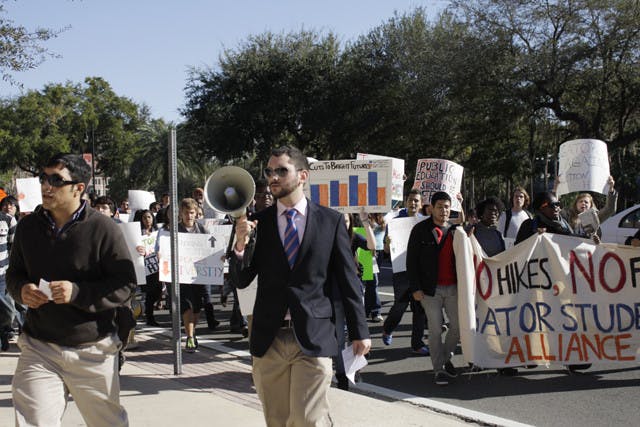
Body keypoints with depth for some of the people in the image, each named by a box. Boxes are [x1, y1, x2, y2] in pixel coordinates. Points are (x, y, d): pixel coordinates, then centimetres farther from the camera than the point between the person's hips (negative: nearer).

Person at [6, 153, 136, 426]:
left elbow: (126, 285, -12)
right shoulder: (28, 227, 4)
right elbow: (14, 273, 16)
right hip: (39, 347, 3)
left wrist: (78, 293, -25)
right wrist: (21, 290, -8)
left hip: (92, 350, -3)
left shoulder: (103, 229, -11)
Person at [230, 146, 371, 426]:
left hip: (313, 339, -3)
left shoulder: (331, 221, 1)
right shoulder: (259, 223, 6)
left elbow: (348, 280, 4)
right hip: (269, 338, 3)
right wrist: (240, 245, -15)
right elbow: (242, 281, 4)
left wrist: (359, 332, 4)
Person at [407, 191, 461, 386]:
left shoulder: (455, 230, 9)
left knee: (458, 325, 6)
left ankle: (446, 358, 29)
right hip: (431, 289, -4)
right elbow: (411, 260, -4)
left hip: (453, 287, 4)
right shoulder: (421, 230, -2)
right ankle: (439, 369, 10)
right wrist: (415, 288, -9)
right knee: (435, 329, 0)